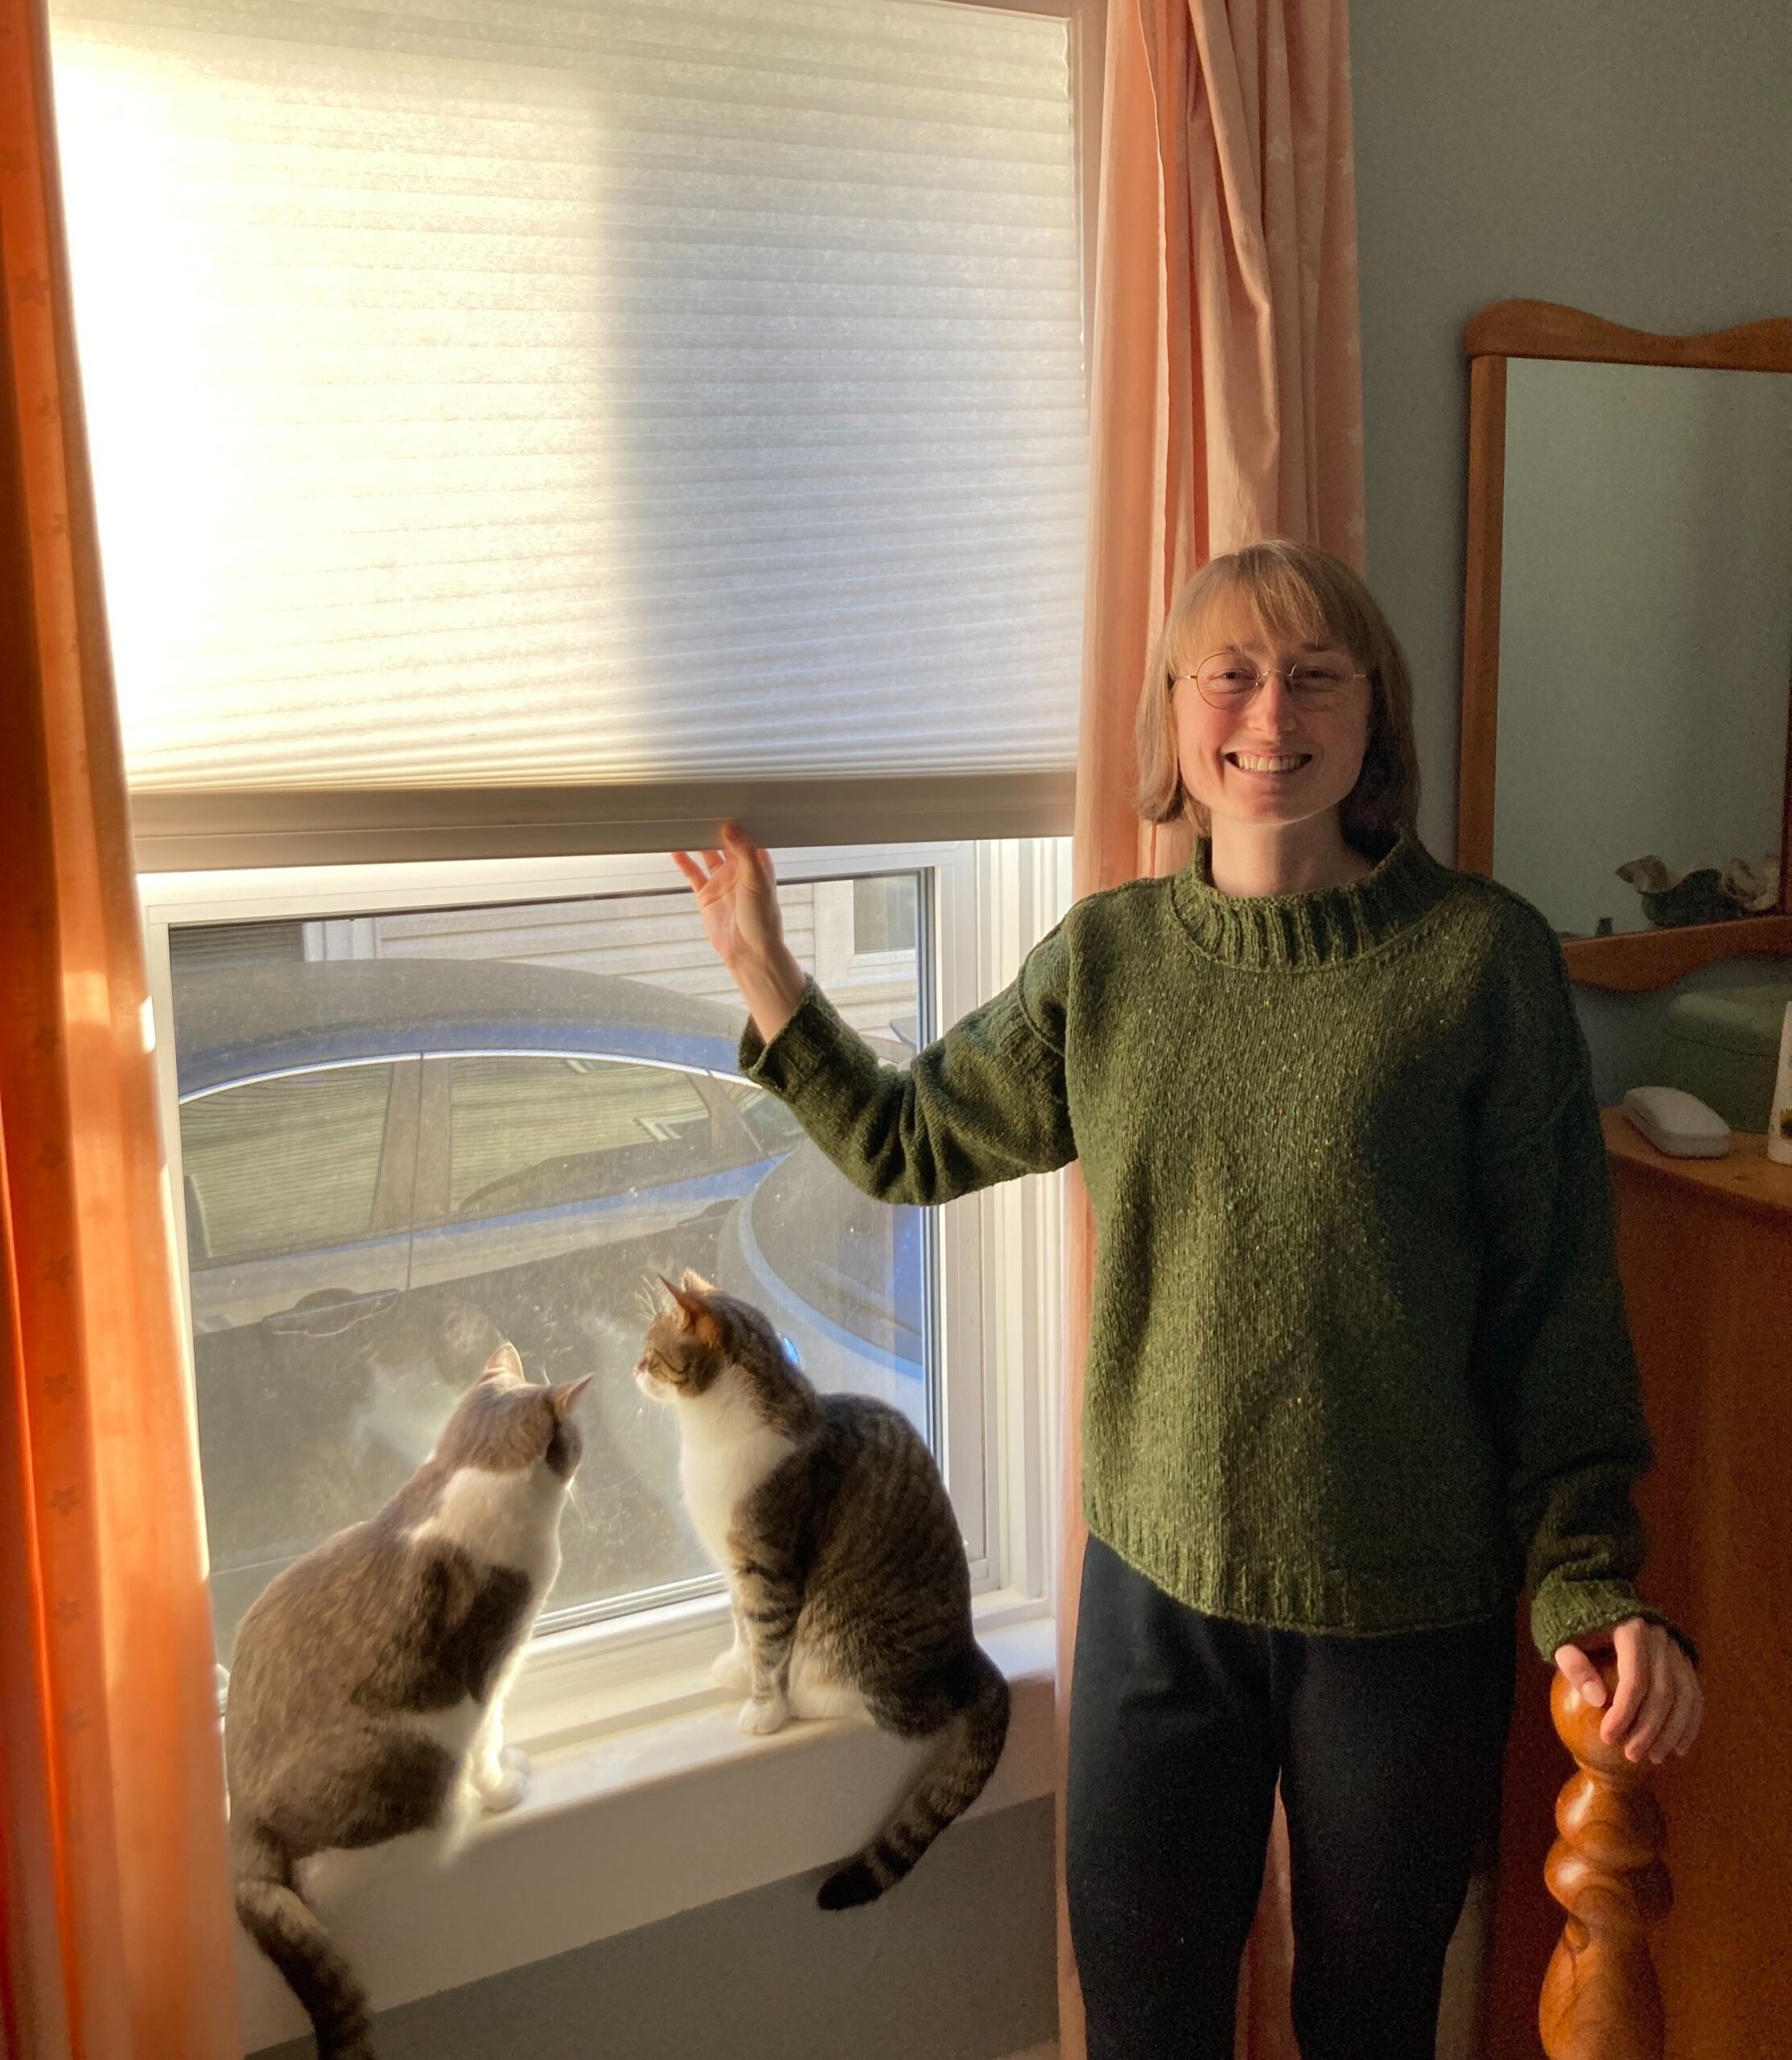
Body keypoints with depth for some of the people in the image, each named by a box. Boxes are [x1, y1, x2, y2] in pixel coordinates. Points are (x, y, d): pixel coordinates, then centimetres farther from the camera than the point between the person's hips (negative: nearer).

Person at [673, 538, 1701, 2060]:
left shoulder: (1483, 954, -12)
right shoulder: (1105, 957, -3)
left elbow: (1556, 1294, -8)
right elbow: (908, 1141, 7)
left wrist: (1591, 1582, -10)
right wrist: (762, 970, -1)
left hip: (1409, 1607, -2)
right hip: (1156, 1584, 3)